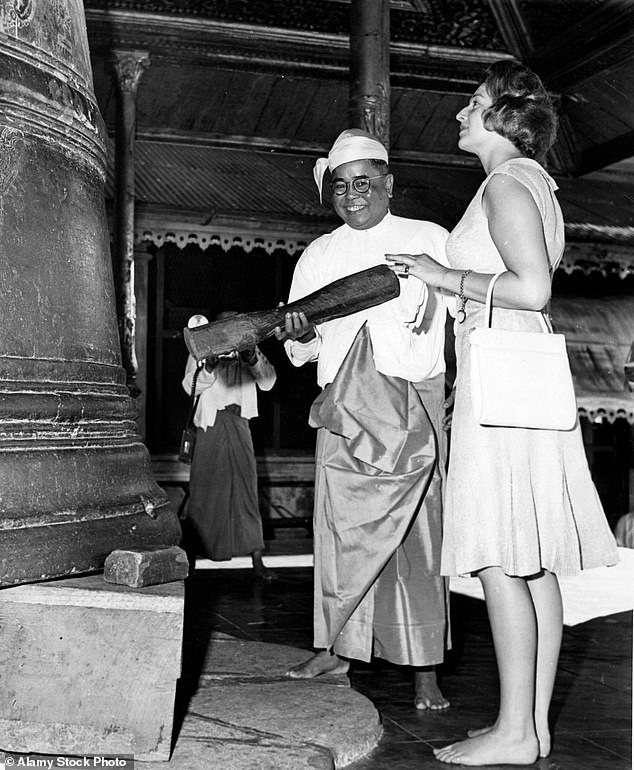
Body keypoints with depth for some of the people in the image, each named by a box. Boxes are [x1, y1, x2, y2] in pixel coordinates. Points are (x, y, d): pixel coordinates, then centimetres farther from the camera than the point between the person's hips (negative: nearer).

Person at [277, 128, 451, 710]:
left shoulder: (432, 240, 9)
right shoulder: (318, 256, 16)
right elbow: (301, 349, 14)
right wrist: (300, 333, -8)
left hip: (415, 402, -2)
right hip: (342, 408, 3)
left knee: (417, 531, -4)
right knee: (339, 526, 1)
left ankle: (424, 669, 3)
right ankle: (337, 649, 12)